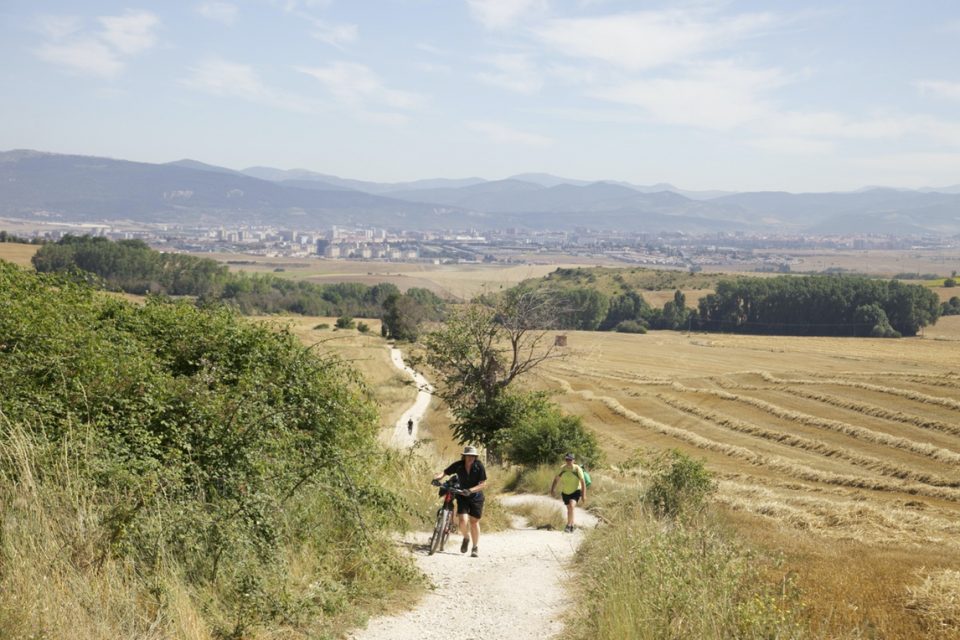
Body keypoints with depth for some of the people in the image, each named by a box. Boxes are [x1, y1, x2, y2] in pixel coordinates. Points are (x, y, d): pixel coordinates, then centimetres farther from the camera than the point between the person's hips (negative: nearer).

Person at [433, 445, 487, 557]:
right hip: (462, 497, 1)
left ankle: (476, 548, 19)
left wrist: (471, 490, -31)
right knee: (463, 521, -14)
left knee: (474, 522, 3)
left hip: (476, 497, -1)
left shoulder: (479, 466, -16)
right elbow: (445, 472, -9)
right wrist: (437, 477, -30)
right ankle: (466, 538, 18)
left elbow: (483, 483, -17)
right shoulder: (458, 465, -13)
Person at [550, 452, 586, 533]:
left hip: (575, 492, -4)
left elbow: (583, 482, -15)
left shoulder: (577, 469, -19)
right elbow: (556, 479, 6)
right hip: (565, 492, 4)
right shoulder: (562, 468, -9)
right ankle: (571, 526, 37)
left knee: (571, 506, -27)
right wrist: (553, 489, -3)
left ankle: (568, 525, -18)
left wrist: (584, 495, -18)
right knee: (569, 509, 17)